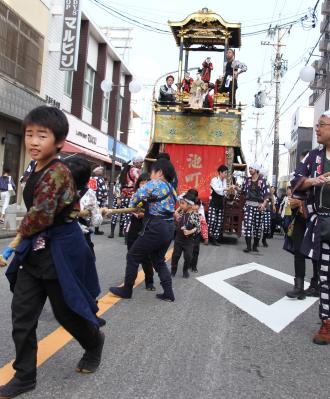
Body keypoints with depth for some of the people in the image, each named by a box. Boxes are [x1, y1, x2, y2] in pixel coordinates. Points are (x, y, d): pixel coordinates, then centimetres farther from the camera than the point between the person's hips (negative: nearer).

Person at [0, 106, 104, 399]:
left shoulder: (57, 173, -21)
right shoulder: (37, 171, 7)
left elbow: (41, 215, -27)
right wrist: (27, 235, 9)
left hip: (60, 252, -8)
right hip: (35, 250, 8)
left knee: (66, 310, 10)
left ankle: (94, 343, 40)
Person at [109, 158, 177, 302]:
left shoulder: (155, 183, -9)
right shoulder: (171, 188, 17)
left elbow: (137, 196, -14)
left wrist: (132, 208, 6)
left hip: (156, 228, -9)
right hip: (169, 228, 9)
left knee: (133, 256, 5)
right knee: (159, 260, 20)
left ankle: (126, 290, 15)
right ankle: (168, 293, 15)